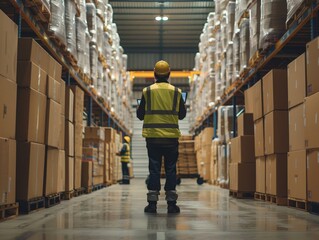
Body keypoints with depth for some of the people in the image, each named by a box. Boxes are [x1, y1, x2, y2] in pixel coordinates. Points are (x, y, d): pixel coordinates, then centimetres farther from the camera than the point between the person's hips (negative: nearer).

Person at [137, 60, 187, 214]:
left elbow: (140, 114, 5)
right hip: (171, 136, 0)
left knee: (154, 169, 4)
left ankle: (152, 203, 3)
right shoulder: (176, 92, 2)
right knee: (170, 169, 6)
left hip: (152, 136, 0)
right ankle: (171, 203, 6)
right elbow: (182, 114, 9)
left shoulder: (147, 91, 0)